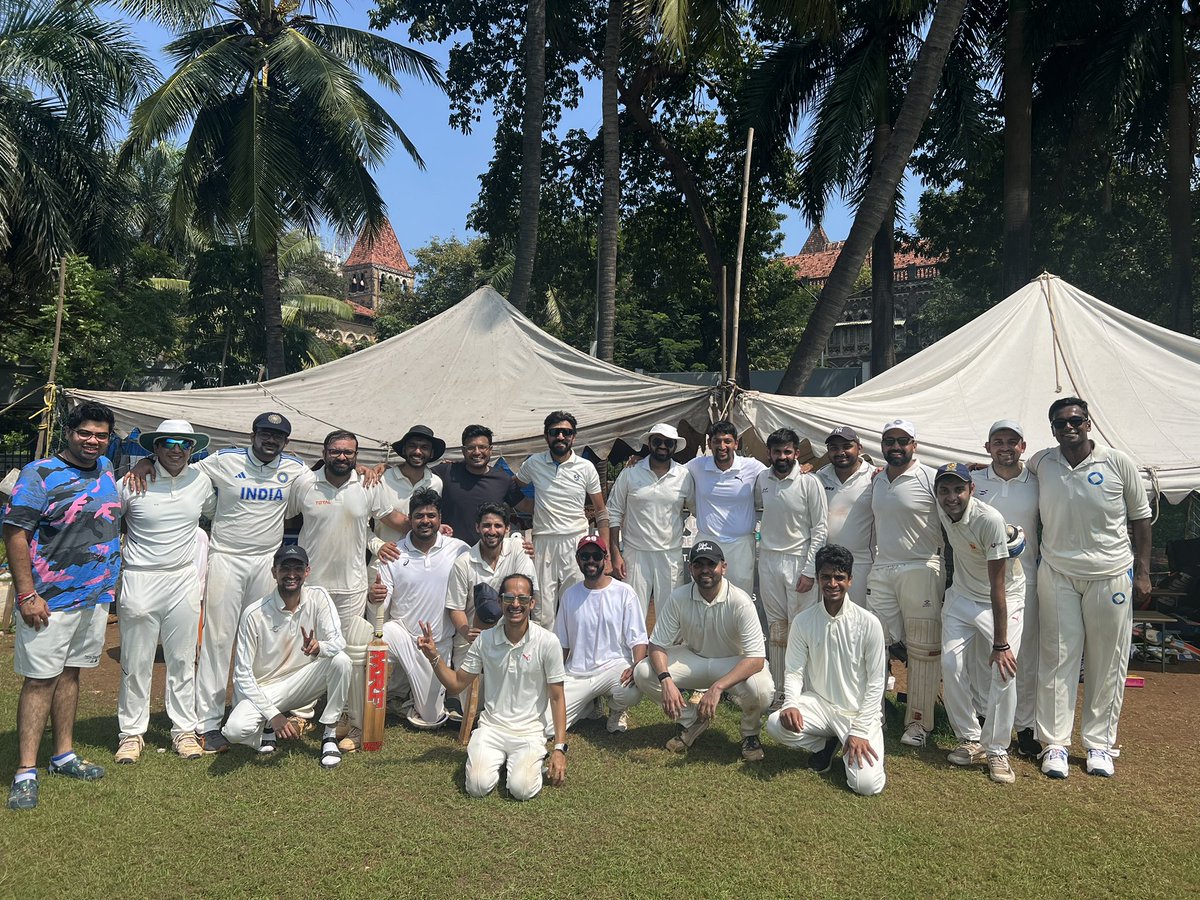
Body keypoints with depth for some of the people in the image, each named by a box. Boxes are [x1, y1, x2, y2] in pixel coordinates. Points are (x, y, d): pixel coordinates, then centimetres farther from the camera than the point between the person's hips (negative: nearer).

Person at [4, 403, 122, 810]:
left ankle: (64, 755, 25)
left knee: (70, 673, 15)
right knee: (40, 680, -2)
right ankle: (25, 772, 4)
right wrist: (26, 594, -19)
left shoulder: (107, 469, 8)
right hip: (49, 600, -6)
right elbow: (15, 532, -14)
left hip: (96, 597, 6)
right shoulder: (39, 474, -11)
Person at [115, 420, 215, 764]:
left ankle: (184, 730, 21)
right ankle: (131, 733, 20)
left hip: (184, 579, 3)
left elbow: (216, 514, 21)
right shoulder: (133, 481, -7)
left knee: (183, 660, 9)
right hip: (140, 580, -3)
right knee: (136, 662, 6)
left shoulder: (201, 480, 3)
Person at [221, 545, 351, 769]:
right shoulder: (254, 614, -16)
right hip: (262, 689, -2)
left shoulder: (318, 597, -9)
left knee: (341, 660, -26)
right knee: (236, 730, -31)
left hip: (301, 682, 2)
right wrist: (273, 715, -21)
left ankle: (329, 736, -11)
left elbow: (338, 642, -17)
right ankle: (268, 727, 7)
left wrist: (319, 648, -42)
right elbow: (242, 674, -13)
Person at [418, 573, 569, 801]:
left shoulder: (548, 642, -9)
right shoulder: (485, 640, -1)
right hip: (492, 727, 2)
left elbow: (557, 698, -3)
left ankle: (529, 760, 10)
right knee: (478, 786, -20)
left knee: (522, 789, -23)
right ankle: (499, 757, 12)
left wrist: (560, 748, -8)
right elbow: (456, 685, 6)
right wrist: (434, 657, -11)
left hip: (529, 731, -2)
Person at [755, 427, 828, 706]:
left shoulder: (809, 483, -7)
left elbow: (819, 530, -7)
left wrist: (809, 571, -11)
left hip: (799, 561, -4)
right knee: (776, 630, 9)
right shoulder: (761, 480, 5)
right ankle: (778, 691, 18)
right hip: (769, 560, 4)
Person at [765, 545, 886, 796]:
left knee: (867, 784, -21)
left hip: (859, 711, -2)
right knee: (776, 724, -26)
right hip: (819, 703, 3)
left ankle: (857, 743, 14)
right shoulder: (803, 621, -4)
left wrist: (859, 731, -13)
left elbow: (875, 683, -7)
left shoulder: (868, 623, -10)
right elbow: (793, 670, -2)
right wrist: (791, 704, -23)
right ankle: (825, 745, 6)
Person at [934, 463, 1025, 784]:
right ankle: (971, 740, 10)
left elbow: (997, 585, -28)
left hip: (1004, 598, -5)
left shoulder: (990, 519, -31)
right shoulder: (941, 508, -14)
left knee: (1003, 671, -15)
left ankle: (996, 749, 0)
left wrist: (1000, 643, -26)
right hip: (962, 596, 5)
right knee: (951, 667, -5)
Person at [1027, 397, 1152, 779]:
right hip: (1057, 575, 1)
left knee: (1107, 663, 6)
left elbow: (1140, 518, 2)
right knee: (1058, 660, 2)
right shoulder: (1040, 463, -1)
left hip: (1111, 576, -1)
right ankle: (1055, 744, 10)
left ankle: (1099, 743, 19)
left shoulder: (1119, 463, -5)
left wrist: (1142, 573, 0)